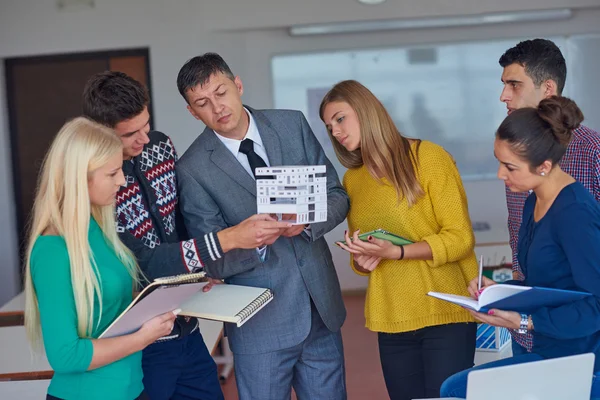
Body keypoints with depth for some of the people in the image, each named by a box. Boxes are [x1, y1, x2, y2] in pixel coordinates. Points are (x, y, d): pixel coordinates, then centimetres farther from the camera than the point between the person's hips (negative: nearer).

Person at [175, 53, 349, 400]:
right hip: (261, 325, -3)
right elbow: (213, 262, -7)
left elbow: (337, 196, 4)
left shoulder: (292, 125, 1)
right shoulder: (193, 169, -9)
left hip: (323, 309, 4)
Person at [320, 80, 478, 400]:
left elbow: (460, 238, -10)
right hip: (391, 320, 5)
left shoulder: (428, 157, -7)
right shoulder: (352, 179, 10)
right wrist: (360, 261, -4)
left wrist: (395, 252, -20)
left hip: (445, 313, -5)